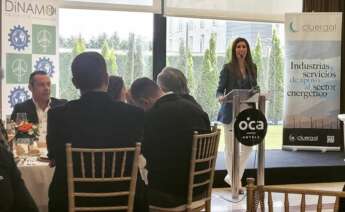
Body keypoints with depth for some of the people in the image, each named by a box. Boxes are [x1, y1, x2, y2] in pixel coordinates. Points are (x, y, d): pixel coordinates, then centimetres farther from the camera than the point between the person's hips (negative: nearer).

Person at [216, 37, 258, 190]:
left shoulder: (252, 67, 11)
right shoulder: (228, 68, -2)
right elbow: (219, 90, -2)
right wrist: (221, 97, -23)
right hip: (231, 111, -4)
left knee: (248, 146, 2)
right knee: (230, 146, 0)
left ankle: (233, 176, 20)